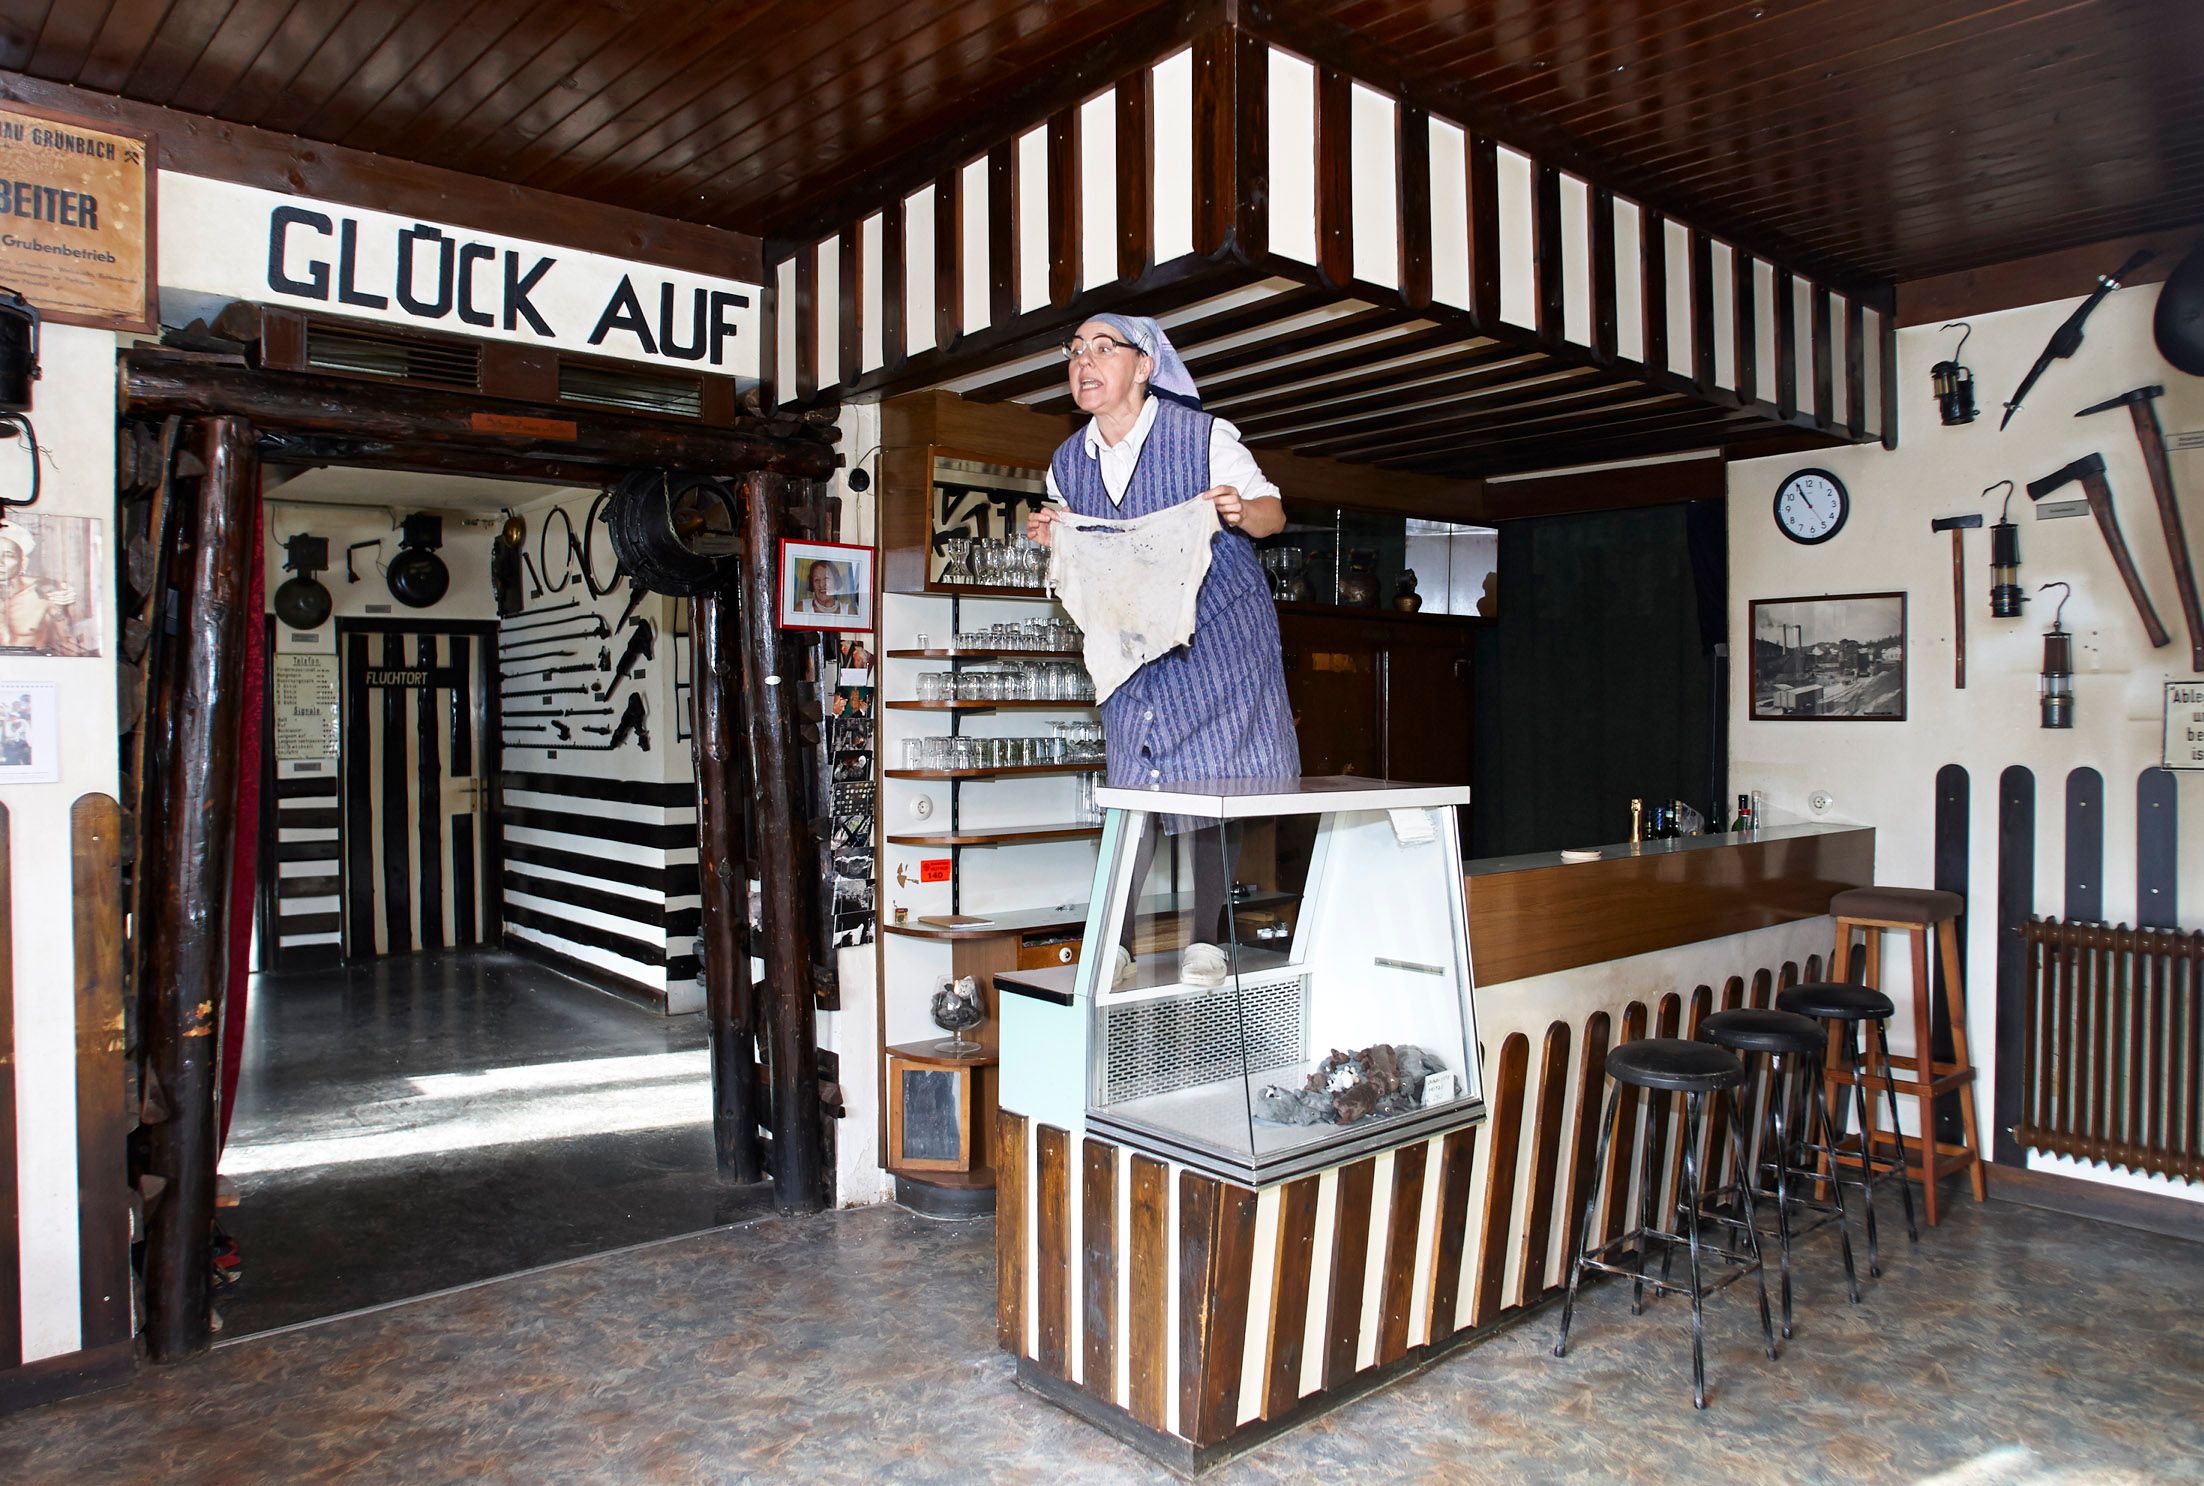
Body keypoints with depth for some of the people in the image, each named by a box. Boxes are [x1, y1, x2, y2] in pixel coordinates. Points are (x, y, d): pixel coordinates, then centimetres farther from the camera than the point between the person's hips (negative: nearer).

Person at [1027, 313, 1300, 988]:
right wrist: (1054, 539, -9)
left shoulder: (1204, 436, -12)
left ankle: (1203, 943, 11)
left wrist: (1241, 511, -27)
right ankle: (1116, 946, 8)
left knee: (1216, 784, -3)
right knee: (1133, 788, -1)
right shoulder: (1067, 463, 1)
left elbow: (1272, 509, -4)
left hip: (1220, 634, -3)